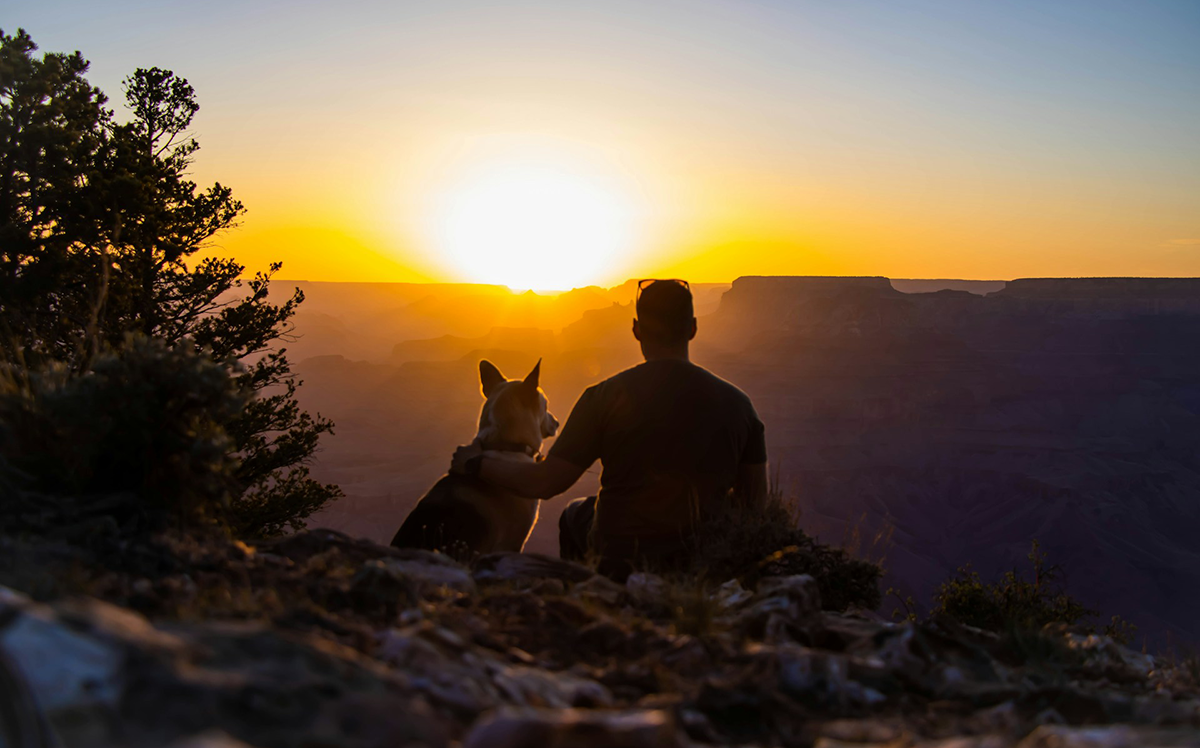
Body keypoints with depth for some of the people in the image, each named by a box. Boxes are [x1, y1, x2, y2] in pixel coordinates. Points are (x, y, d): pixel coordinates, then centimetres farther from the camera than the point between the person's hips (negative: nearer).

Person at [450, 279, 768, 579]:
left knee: (574, 515, 31)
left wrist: (475, 463, 7)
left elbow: (543, 483, -10)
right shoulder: (737, 403, -6)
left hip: (619, 562, -2)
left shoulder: (606, 397, -14)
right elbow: (755, 502, 1)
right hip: (706, 563, 2)